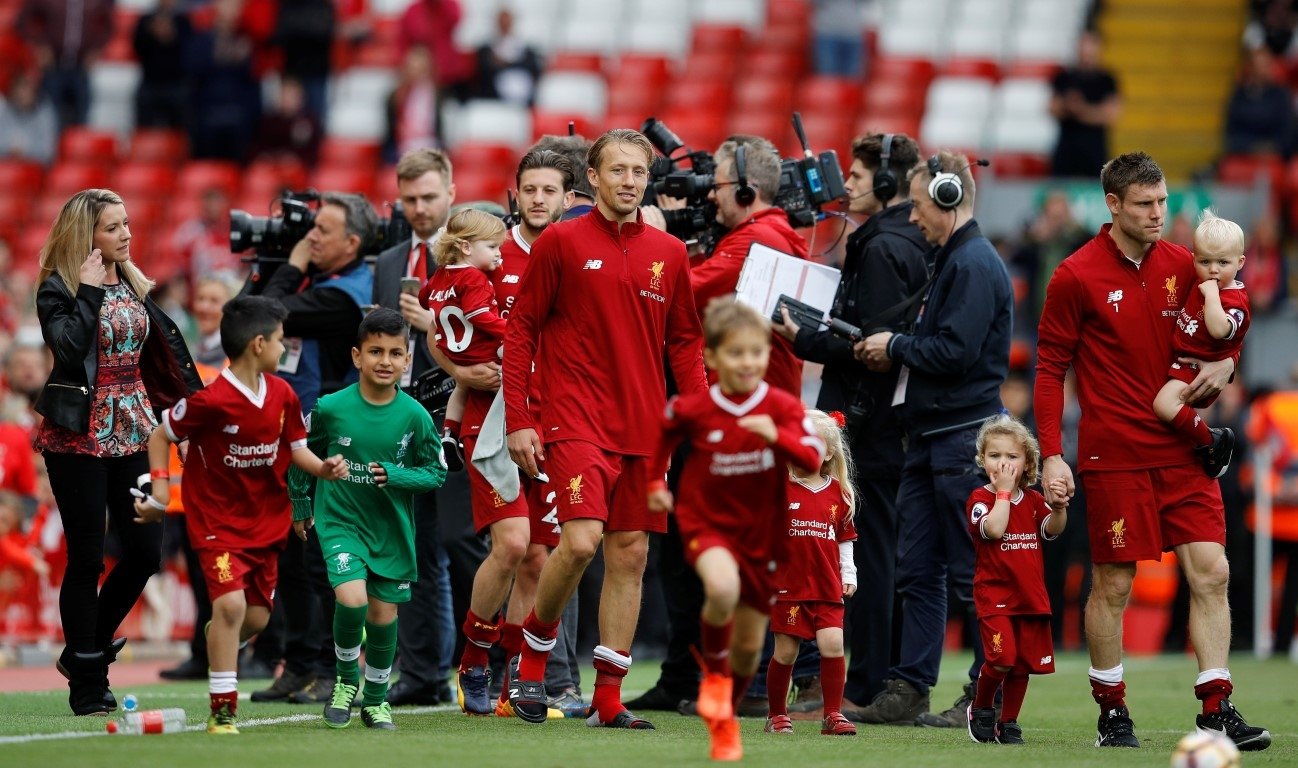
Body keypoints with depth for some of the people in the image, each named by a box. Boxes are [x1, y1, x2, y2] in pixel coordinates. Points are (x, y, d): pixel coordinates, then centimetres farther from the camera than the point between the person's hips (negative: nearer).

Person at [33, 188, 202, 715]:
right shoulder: (59, 289, -8)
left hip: (129, 431, 6)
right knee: (86, 558, -2)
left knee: (145, 551, 3)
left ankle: (87, 649, 22)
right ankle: (87, 685, 5)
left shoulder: (134, 286, 11)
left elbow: (162, 349, 16)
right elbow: (67, 346, -25)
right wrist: (89, 291, -19)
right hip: (79, 434, -6)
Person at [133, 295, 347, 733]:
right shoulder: (210, 402, -20)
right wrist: (159, 491, -15)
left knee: (257, 617, 7)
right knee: (231, 603, -21)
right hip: (217, 520, -6)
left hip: (267, 520, 6)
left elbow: (295, 448, 9)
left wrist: (322, 468, -10)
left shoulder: (283, 395, -1)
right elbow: (161, 437, -7)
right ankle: (222, 712, -13)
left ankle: (217, 637, 44)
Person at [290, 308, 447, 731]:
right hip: (340, 522, -2)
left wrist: (397, 476, -19)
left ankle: (376, 699, 29)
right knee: (352, 598, -21)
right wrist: (300, 505, 15)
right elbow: (301, 455, 6)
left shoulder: (414, 416, -10)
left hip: (392, 528, 2)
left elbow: (436, 471, -1)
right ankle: (347, 680, 5)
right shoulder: (331, 408, -11)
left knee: (384, 612, 7)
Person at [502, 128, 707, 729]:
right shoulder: (561, 242, -1)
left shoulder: (668, 253, 10)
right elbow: (520, 330, 0)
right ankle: (534, 651, 5)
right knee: (581, 539, -19)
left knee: (630, 555, 3)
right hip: (576, 422, -4)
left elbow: (684, 343, 15)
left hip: (644, 430, 4)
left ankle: (608, 699, 8)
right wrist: (518, 421, -6)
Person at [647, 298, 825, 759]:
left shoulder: (782, 407, -10)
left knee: (750, 643, 10)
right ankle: (714, 672, -7)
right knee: (723, 588, -35)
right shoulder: (691, 410, -10)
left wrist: (776, 435, -36)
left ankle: (726, 720, 36)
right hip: (707, 524, -2)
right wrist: (655, 483, 10)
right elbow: (662, 435, 12)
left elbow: (813, 458, -21)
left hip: (762, 534, 2)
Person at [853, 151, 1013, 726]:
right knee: (917, 570, 9)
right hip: (930, 436, 10)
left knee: (972, 574, -5)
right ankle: (908, 689, 11)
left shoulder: (975, 265, -14)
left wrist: (896, 346, -8)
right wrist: (893, 353, 7)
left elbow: (955, 352, -21)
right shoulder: (950, 259, 18)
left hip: (963, 438, -10)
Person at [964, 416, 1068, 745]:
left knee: (1024, 661, 7)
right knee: (1002, 656, -19)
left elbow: (1052, 529, -4)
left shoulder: (1033, 499, 11)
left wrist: (1058, 507, -23)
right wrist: (1004, 490, -15)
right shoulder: (980, 499, -4)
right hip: (994, 593, -5)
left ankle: (1008, 722, 20)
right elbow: (995, 528, -22)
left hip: (1030, 594, 5)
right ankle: (980, 709, 6)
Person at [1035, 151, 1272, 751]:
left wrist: (1223, 365, -4)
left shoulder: (1183, 266, 7)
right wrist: (1051, 455, -8)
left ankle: (1216, 710, -1)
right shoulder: (1076, 278, -5)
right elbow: (1050, 368, -2)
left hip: (1182, 451, 4)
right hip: (1114, 456, -4)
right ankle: (1112, 713, 14)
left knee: (1211, 572, -5)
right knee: (1113, 584, 1)